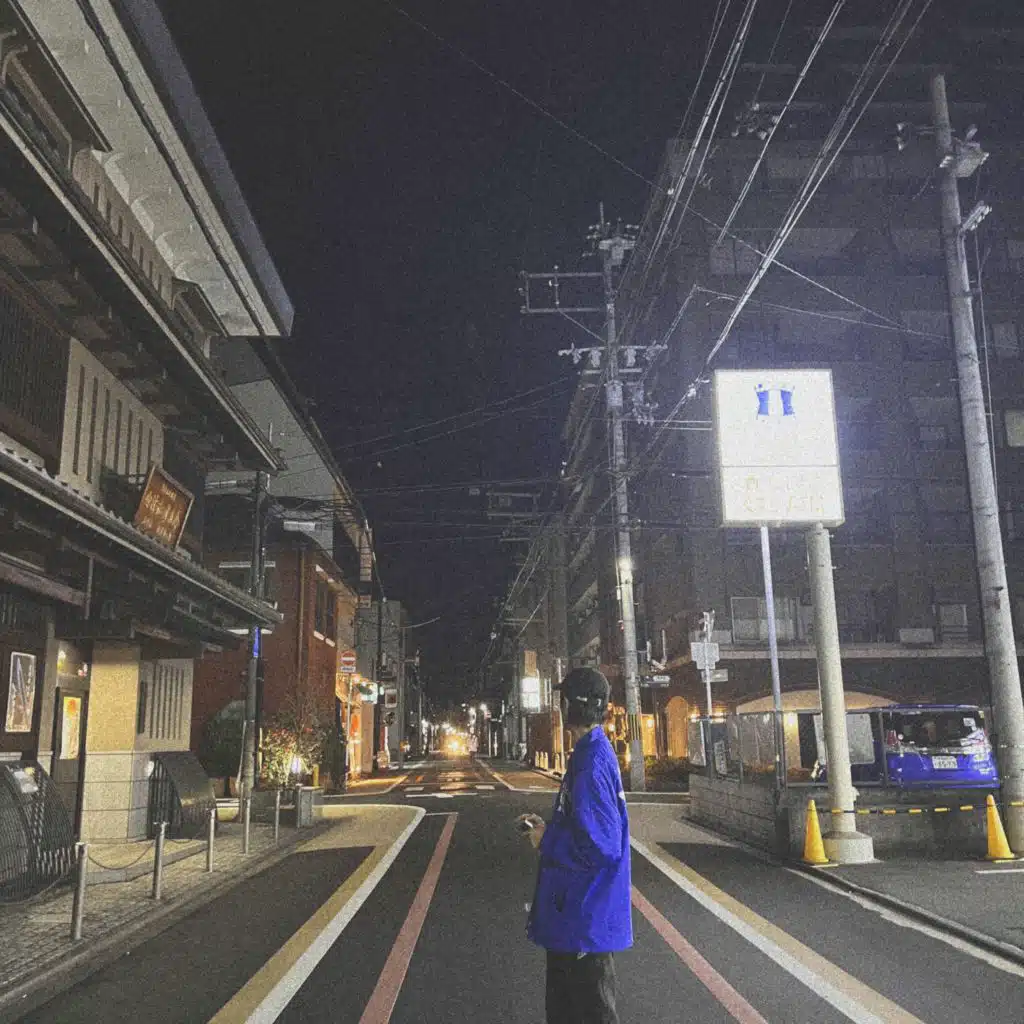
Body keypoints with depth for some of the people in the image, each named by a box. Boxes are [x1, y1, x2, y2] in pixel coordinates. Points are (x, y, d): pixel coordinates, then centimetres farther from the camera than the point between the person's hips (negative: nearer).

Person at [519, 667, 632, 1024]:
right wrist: (547, 826, 6)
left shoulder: (592, 763, -25)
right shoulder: (592, 753, 7)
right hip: (572, 914, 10)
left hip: (585, 920, -10)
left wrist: (547, 841, -16)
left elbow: (600, 846, -30)